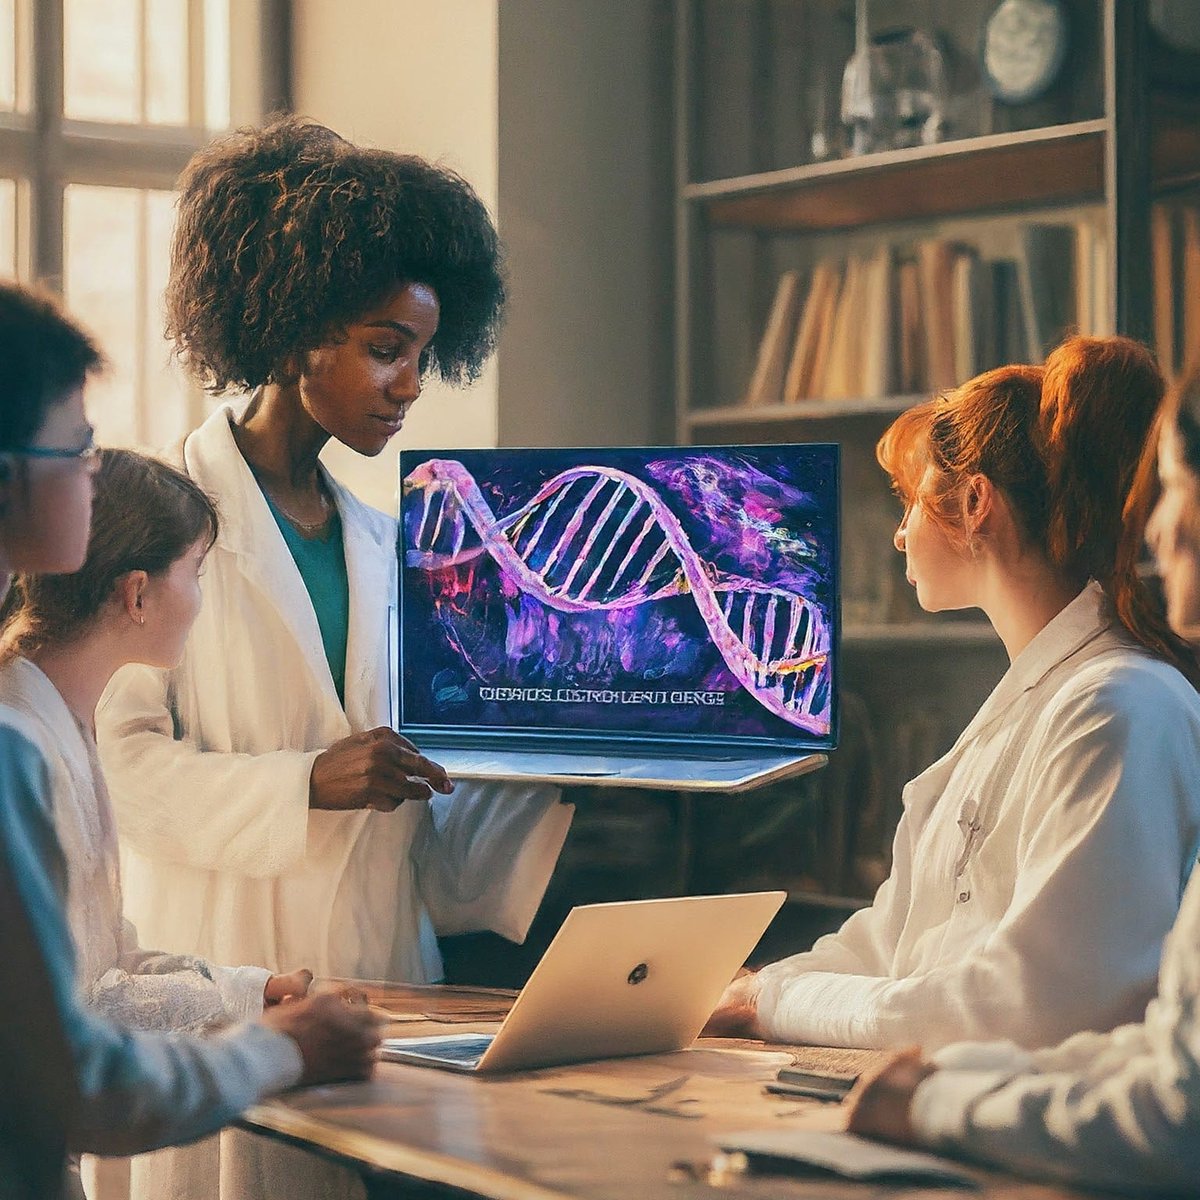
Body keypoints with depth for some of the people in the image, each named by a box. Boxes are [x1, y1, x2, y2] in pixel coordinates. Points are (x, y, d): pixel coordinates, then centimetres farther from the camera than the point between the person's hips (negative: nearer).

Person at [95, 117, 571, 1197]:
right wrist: (305, 785, -21)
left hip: (382, 976, 6)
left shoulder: (382, 545, 17)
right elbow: (123, 762, -12)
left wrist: (562, 783, 3)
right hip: (221, 978, -6)